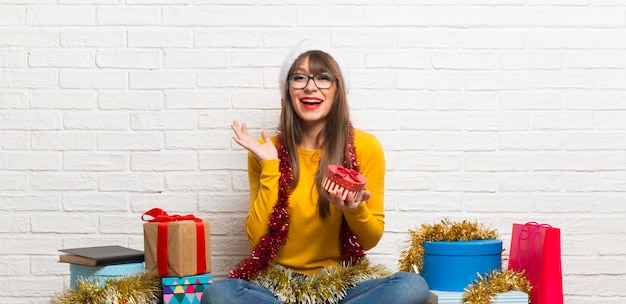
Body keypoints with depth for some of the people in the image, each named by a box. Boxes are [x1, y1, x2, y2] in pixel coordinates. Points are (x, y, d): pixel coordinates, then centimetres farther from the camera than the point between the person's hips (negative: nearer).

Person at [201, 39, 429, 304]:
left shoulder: (365, 147, -3)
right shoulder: (266, 151, 0)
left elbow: (371, 239, 2)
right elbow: (257, 239, -6)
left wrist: (355, 210, -20)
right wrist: (270, 168, -12)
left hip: (343, 280, 0)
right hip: (277, 281, 0)